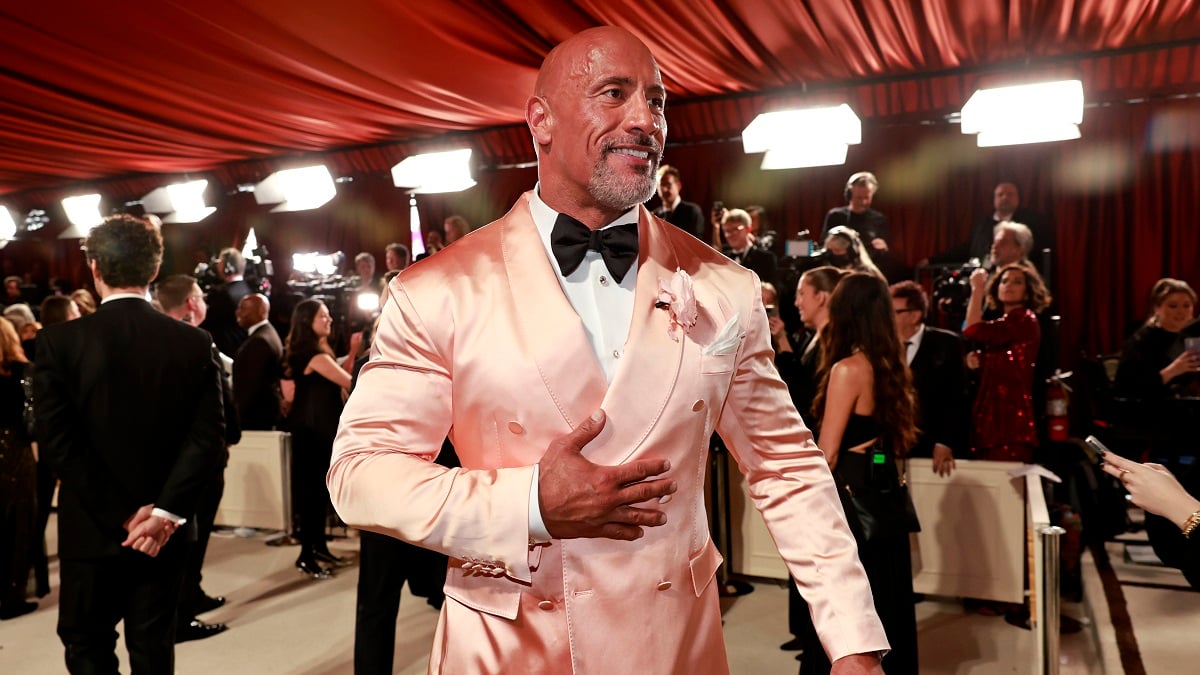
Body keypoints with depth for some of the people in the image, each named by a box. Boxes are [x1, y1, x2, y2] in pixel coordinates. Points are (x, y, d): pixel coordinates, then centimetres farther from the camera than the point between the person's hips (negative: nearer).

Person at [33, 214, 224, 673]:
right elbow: (207, 436, -12)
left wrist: (121, 514, -11)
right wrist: (165, 511, -12)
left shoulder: (59, 342, -9)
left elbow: (57, 440, -14)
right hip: (165, 530, 2)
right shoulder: (194, 342, -5)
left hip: (92, 529, -1)